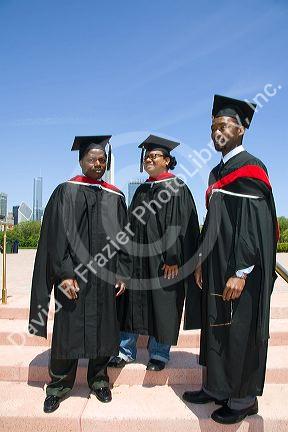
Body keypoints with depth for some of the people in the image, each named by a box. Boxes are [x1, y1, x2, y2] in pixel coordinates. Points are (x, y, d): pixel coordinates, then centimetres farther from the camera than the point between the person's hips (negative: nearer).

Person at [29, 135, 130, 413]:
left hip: (105, 276, 3)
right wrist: (64, 274, -15)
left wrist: (122, 273, 3)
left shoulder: (115, 197, 10)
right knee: (68, 330, 6)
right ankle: (59, 384, 26)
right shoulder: (66, 192, 0)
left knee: (103, 329, 11)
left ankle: (99, 379, 31)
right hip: (72, 275, -3)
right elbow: (57, 235, -7)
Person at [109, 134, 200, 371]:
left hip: (163, 259, -6)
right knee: (131, 302, 8)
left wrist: (173, 259, -19)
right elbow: (132, 223, 16)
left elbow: (180, 225, -13)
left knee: (162, 305, 4)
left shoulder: (177, 188, -6)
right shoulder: (142, 190, 14)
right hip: (137, 257, 7)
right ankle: (127, 350, 21)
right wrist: (127, 254, 11)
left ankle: (160, 353, 21)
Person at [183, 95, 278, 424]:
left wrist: (240, 273, -21)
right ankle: (216, 387, 33)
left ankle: (243, 399, 24)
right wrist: (202, 260, 14)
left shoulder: (250, 168, -12)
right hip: (216, 267, 9)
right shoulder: (217, 172, 13)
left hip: (240, 272, -8)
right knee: (215, 328, 16)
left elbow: (254, 225, -19)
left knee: (239, 333, 4)